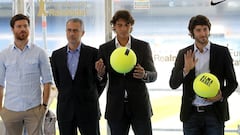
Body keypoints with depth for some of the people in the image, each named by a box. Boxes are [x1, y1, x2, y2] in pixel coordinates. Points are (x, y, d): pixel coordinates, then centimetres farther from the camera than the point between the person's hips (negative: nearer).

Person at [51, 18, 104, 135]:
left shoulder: (93, 53, -1)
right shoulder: (56, 55, 7)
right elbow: (57, 81, 15)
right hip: (65, 109, 2)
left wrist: (92, 98, 8)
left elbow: (101, 80, 6)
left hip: (88, 108, -2)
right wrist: (67, 96, 12)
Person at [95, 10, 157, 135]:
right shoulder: (104, 49, 3)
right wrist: (100, 73, -18)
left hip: (139, 105, -1)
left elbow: (153, 75, 2)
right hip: (116, 106, 1)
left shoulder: (143, 47, 1)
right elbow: (102, 80, 6)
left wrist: (144, 75, -22)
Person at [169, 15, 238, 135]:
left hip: (214, 112, -1)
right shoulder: (184, 54, 5)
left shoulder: (222, 52, 1)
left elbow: (232, 82, 6)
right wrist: (186, 69, -16)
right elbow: (173, 84, 2)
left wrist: (222, 95, -13)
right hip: (191, 113, 2)